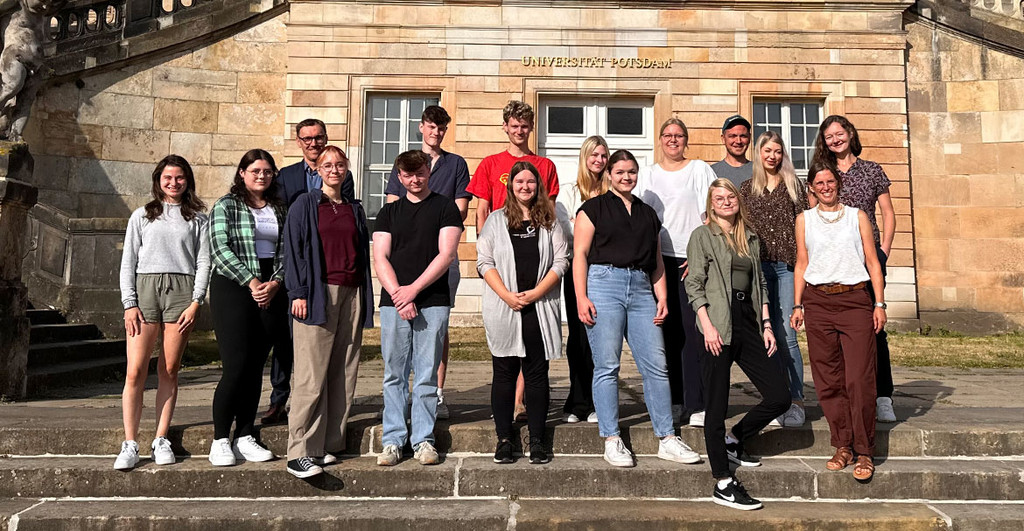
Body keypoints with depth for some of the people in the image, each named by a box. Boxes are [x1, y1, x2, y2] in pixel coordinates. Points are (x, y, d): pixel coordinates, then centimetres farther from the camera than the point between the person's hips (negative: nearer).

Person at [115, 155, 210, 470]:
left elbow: (203, 261, 7)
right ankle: (129, 445, -1)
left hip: (182, 292, 0)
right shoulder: (142, 216, 16)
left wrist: (196, 302, -5)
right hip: (145, 289, 1)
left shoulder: (198, 218, 14)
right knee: (135, 372, -6)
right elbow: (128, 263, 11)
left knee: (169, 371, 1)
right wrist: (129, 304, 0)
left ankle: (161, 440, 9)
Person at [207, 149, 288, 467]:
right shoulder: (225, 206, 3)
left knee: (255, 367, 6)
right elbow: (220, 249, -7)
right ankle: (220, 441, 2)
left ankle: (245, 438, 13)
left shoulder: (280, 210, 16)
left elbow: (286, 250, 10)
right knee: (236, 365, -10)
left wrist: (275, 282, -6)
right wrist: (251, 281, -13)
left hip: (271, 292, 4)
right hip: (233, 288, -4)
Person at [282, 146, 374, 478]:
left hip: (351, 295, 5)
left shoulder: (355, 209, 19)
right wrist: (298, 293, -10)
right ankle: (300, 454, -6)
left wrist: (365, 300, 12)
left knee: (343, 374, 3)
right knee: (312, 377, -9)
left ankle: (329, 445, 12)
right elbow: (293, 250, 0)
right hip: (318, 294, -4)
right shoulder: (305, 206, 7)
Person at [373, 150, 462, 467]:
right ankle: (393, 440, 11)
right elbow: (380, 257, 7)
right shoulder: (389, 212, 16)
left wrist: (413, 289, -10)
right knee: (394, 374, 4)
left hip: (432, 302, -2)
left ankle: (423, 439, 10)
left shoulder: (445, 207, 7)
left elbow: (446, 254, -3)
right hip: (394, 302, 2)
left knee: (427, 375, 1)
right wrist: (397, 293, -8)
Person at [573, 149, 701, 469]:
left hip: (641, 289, 4)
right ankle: (612, 441, 3)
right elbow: (580, 254, 0)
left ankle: (667, 439, 8)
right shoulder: (594, 208, 9)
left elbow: (657, 263, 22)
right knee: (607, 366, -5)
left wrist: (662, 298, 10)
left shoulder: (648, 214, 23)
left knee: (656, 365, 0)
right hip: (604, 284, -4)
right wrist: (581, 297, -10)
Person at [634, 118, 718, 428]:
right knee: (667, 331, 2)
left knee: (693, 330, -7)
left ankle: (698, 404, -2)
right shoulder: (647, 175, 18)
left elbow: (711, 217, 1)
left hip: (692, 259, -3)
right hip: (657, 260, 3)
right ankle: (673, 402, 10)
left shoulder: (700, 170, 8)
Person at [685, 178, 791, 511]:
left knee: (779, 397, 3)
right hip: (719, 326, -6)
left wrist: (766, 325, 11)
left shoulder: (751, 239, 19)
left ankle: (733, 440, 25)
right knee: (717, 406, -2)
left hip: (748, 322, 6)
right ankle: (723, 484, 4)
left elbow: (760, 285, 20)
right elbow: (694, 285, -5)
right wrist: (707, 326, -14)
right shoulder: (702, 235, 2)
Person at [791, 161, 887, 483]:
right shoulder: (804, 219, 13)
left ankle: (864, 452, 4)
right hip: (817, 302, 1)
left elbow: (872, 262, 8)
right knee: (828, 380, 3)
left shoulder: (857, 216, 10)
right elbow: (801, 264, 12)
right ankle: (842, 446, 15)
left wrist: (880, 303, 1)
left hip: (855, 299, -1)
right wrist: (797, 305, 5)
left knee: (859, 378, -6)